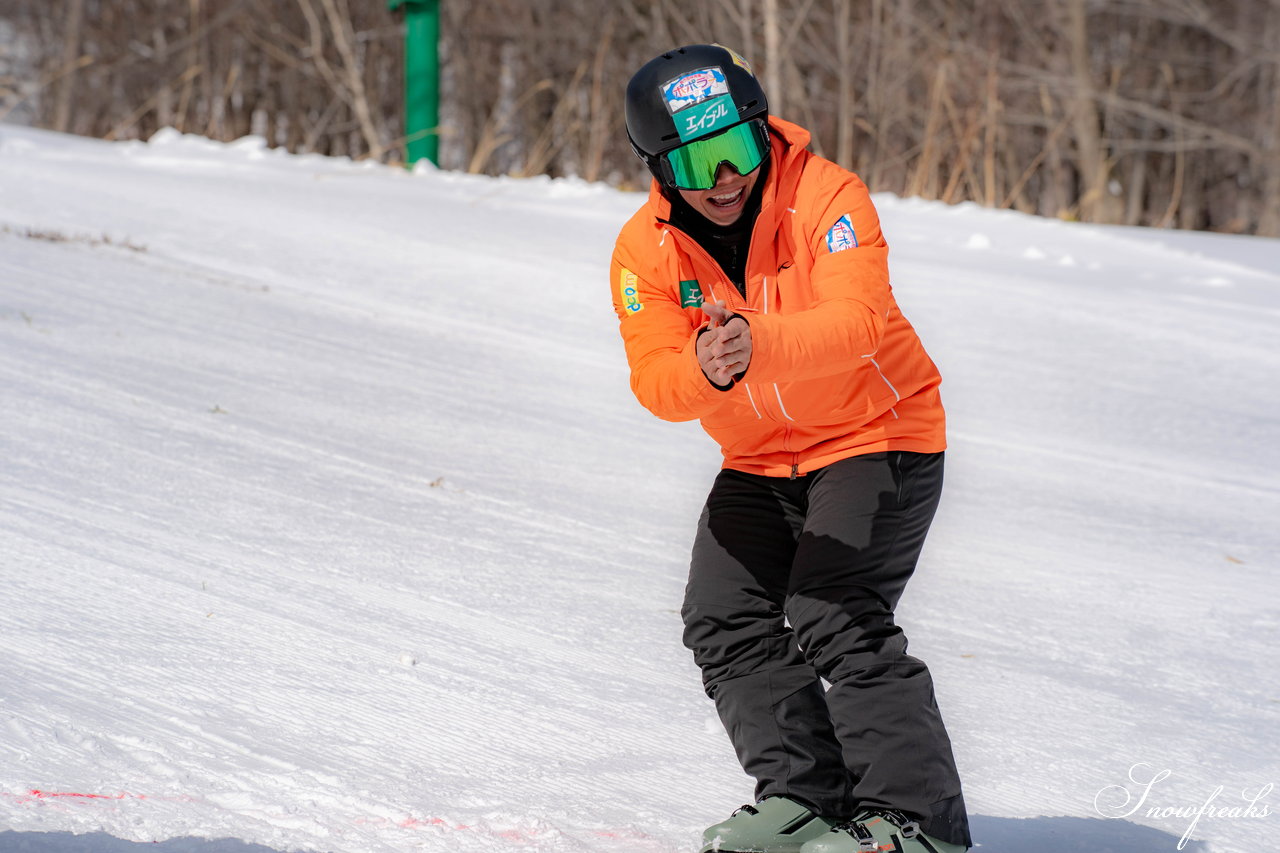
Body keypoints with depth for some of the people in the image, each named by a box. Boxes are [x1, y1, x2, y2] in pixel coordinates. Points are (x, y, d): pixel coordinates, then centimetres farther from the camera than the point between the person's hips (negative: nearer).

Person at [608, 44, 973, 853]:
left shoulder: (826, 197, -22)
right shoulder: (645, 250, -9)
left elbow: (857, 323, -35)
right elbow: (655, 382, -18)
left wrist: (758, 347, -54)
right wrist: (703, 371, -42)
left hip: (876, 435, -6)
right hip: (761, 461, 6)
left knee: (835, 621, -19)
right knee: (725, 621, -1)